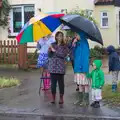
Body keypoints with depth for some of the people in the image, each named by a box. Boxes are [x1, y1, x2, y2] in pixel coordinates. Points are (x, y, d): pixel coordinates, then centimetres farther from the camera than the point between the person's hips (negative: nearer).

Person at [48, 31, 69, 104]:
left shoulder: (64, 46, 3)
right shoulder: (53, 45, 11)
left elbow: (63, 55, -10)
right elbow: (49, 55, 8)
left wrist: (55, 51, -10)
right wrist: (50, 51, -12)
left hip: (60, 67, -2)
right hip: (52, 67, 2)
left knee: (61, 82, 1)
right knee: (53, 82, 4)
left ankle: (61, 98, 10)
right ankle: (53, 98, 14)